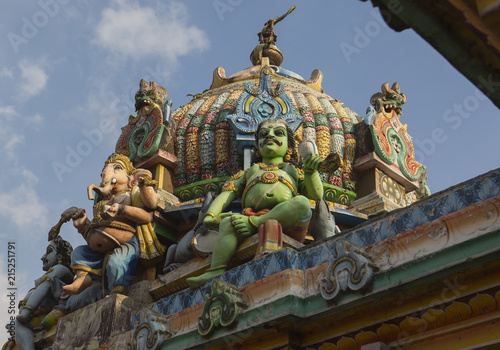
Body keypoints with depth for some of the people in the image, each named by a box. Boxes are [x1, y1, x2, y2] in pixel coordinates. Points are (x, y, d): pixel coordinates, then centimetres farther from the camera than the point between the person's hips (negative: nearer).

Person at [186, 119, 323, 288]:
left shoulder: (294, 171, 38)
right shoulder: (249, 172, 39)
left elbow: (317, 195, 23)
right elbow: (227, 193, 22)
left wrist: (311, 170, 5)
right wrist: (210, 216, 3)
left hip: (286, 219, 0)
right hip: (253, 213, 0)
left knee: (302, 203, -35)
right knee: (227, 223, -34)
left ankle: (253, 223, -37)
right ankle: (216, 271, -43)